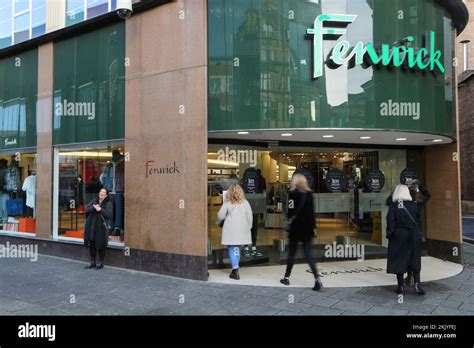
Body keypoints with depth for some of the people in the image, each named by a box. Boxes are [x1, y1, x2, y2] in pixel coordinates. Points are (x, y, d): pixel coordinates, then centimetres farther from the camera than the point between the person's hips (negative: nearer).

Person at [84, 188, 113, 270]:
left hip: (101, 227, -5)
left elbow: (109, 214, -11)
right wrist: (93, 207, -15)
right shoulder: (94, 201, 14)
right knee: (92, 244, 9)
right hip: (91, 226, 5)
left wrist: (100, 209, -20)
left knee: (100, 245, -1)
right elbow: (87, 209, 2)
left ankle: (101, 263, 12)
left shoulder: (108, 203, 0)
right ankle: (92, 262, 21)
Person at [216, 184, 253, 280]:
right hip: (242, 229, 4)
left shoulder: (227, 203, -6)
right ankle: (235, 268, 21)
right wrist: (248, 227, 17)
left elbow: (221, 215, -3)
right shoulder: (245, 202, 3)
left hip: (231, 229, -4)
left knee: (232, 249, 0)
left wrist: (218, 222, 18)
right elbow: (249, 216, 5)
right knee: (237, 248, 15)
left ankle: (235, 269, -9)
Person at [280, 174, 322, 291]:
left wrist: (290, 217, 5)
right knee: (308, 254, 4)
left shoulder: (292, 193, -7)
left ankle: (287, 277, 19)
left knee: (291, 253, 10)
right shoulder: (309, 193, 2)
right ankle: (317, 278, -9)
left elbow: (291, 210, -14)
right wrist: (313, 227, 7)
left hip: (296, 226, -3)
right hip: (307, 226, 3)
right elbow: (311, 211, 3)